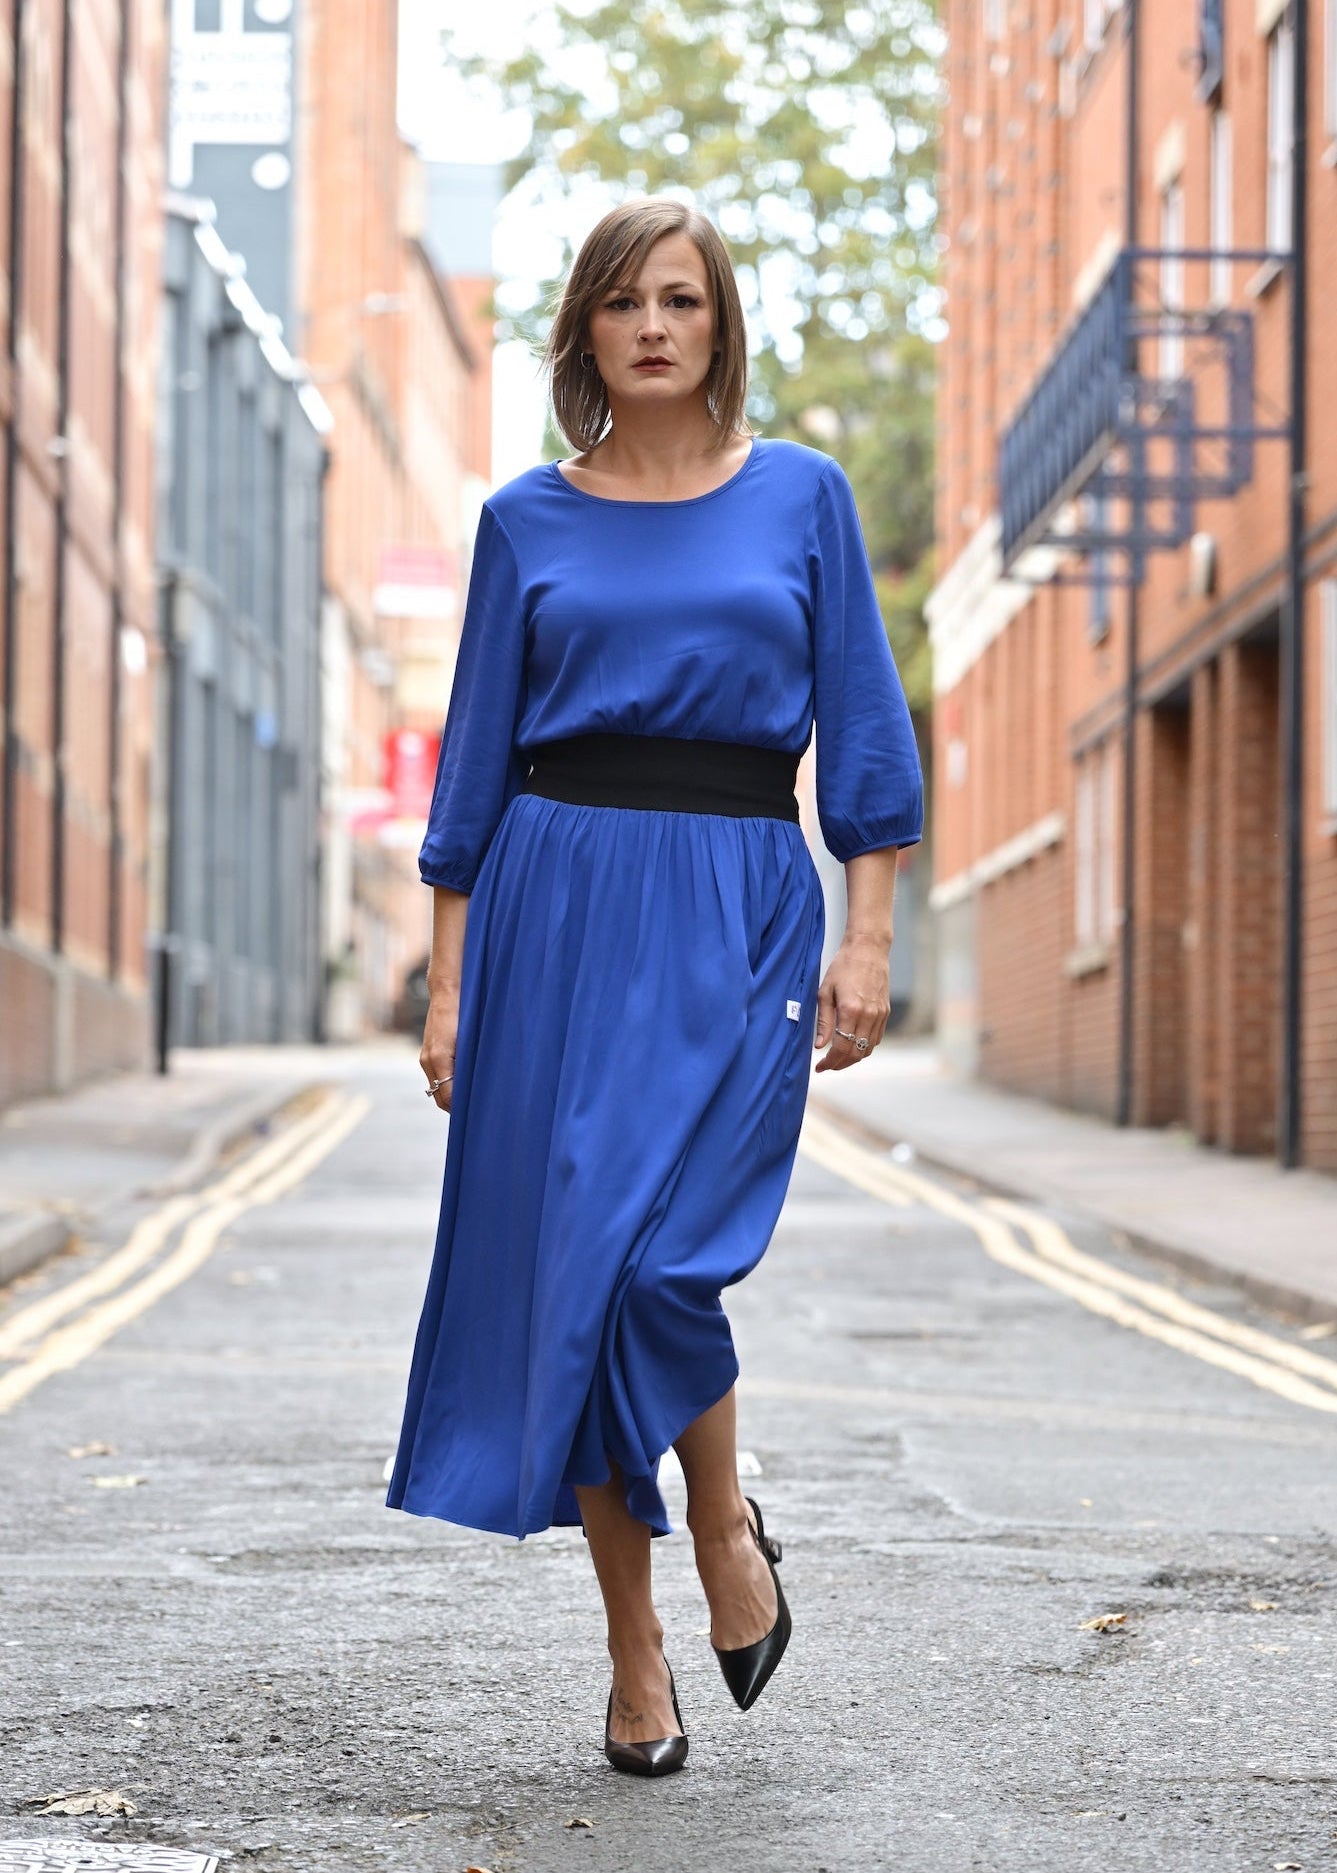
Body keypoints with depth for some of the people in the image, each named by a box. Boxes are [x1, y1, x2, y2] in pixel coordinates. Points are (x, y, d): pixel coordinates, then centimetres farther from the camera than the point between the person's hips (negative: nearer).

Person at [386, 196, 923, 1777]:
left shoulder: (800, 497, 6)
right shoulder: (529, 521, 8)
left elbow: (862, 730, 5)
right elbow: (476, 757, 9)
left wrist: (867, 936, -5)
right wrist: (448, 981, 5)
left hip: (740, 912, -2)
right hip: (558, 906, 2)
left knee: (651, 1259, -18)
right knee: (564, 1276, 1)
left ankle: (728, 1528, 12)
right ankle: (635, 1654, 13)